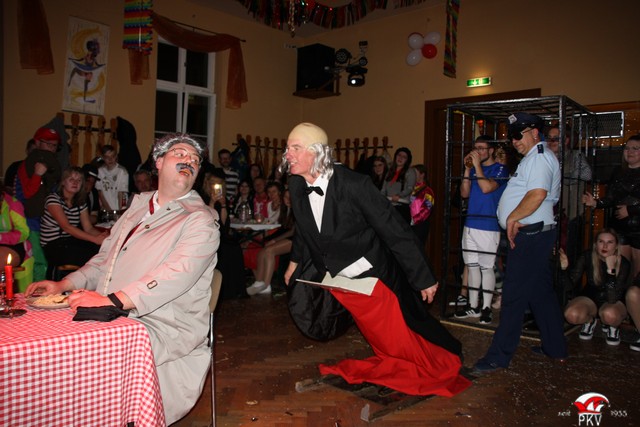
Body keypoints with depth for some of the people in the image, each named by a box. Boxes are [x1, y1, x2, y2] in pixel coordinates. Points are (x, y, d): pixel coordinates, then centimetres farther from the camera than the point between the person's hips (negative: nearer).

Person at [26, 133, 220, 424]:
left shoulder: (200, 220, -6)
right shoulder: (139, 205, 17)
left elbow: (177, 274, -22)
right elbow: (105, 257, 23)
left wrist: (113, 300, -31)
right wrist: (63, 285, 7)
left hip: (162, 331, -7)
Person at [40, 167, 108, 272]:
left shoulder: (81, 203, 12)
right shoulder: (53, 199, -8)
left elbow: (89, 228, 2)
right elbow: (67, 227, -20)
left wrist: (102, 236, -21)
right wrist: (95, 239, -29)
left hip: (72, 242, 6)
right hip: (53, 248, -6)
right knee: (93, 256, -28)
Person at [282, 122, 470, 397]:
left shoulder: (354, 184, -27)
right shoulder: (296, 184, -7)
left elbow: (396, 231, -22)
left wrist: (424, 279, -16)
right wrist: (295, 260, 22)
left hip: (372, 279, -5)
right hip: (334, 279, 5)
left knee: (400, 341, 10)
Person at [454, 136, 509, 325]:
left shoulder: (499, 169, -4)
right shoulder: (474, 168, 14)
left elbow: (486, 188, -20)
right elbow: (464, 193, 7)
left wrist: (477, 166, -13)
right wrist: (467, 169, 0)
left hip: (489, 226, -6)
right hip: (470, 224, 6)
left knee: (487, 267, -1)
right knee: (472, 266, 10)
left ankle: (486, 308, 9)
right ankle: (473, 306, 19)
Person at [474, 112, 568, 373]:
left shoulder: (539, 157, -11)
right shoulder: (534, 158, 21)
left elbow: (537, 194, -26)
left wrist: (512, 218, -17)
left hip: (530, 236, -11)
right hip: (533, 234, 11)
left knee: (513, 296, -8)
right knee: (541, 293, 17)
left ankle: (499, 356, -2)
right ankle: (556, 348, 29)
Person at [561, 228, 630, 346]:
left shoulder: (623, 264, -22)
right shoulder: (587, 257, -17)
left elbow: (612, 298, -32)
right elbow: (569, 286, -20)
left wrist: (610, 269, -39)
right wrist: (564, 268, -39)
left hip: (616, 302, -2)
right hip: (590, 298, 2)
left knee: (609, 314, -38)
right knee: (572, 315, -30)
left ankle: (612, 326, 1)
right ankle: (590, 320, 7)